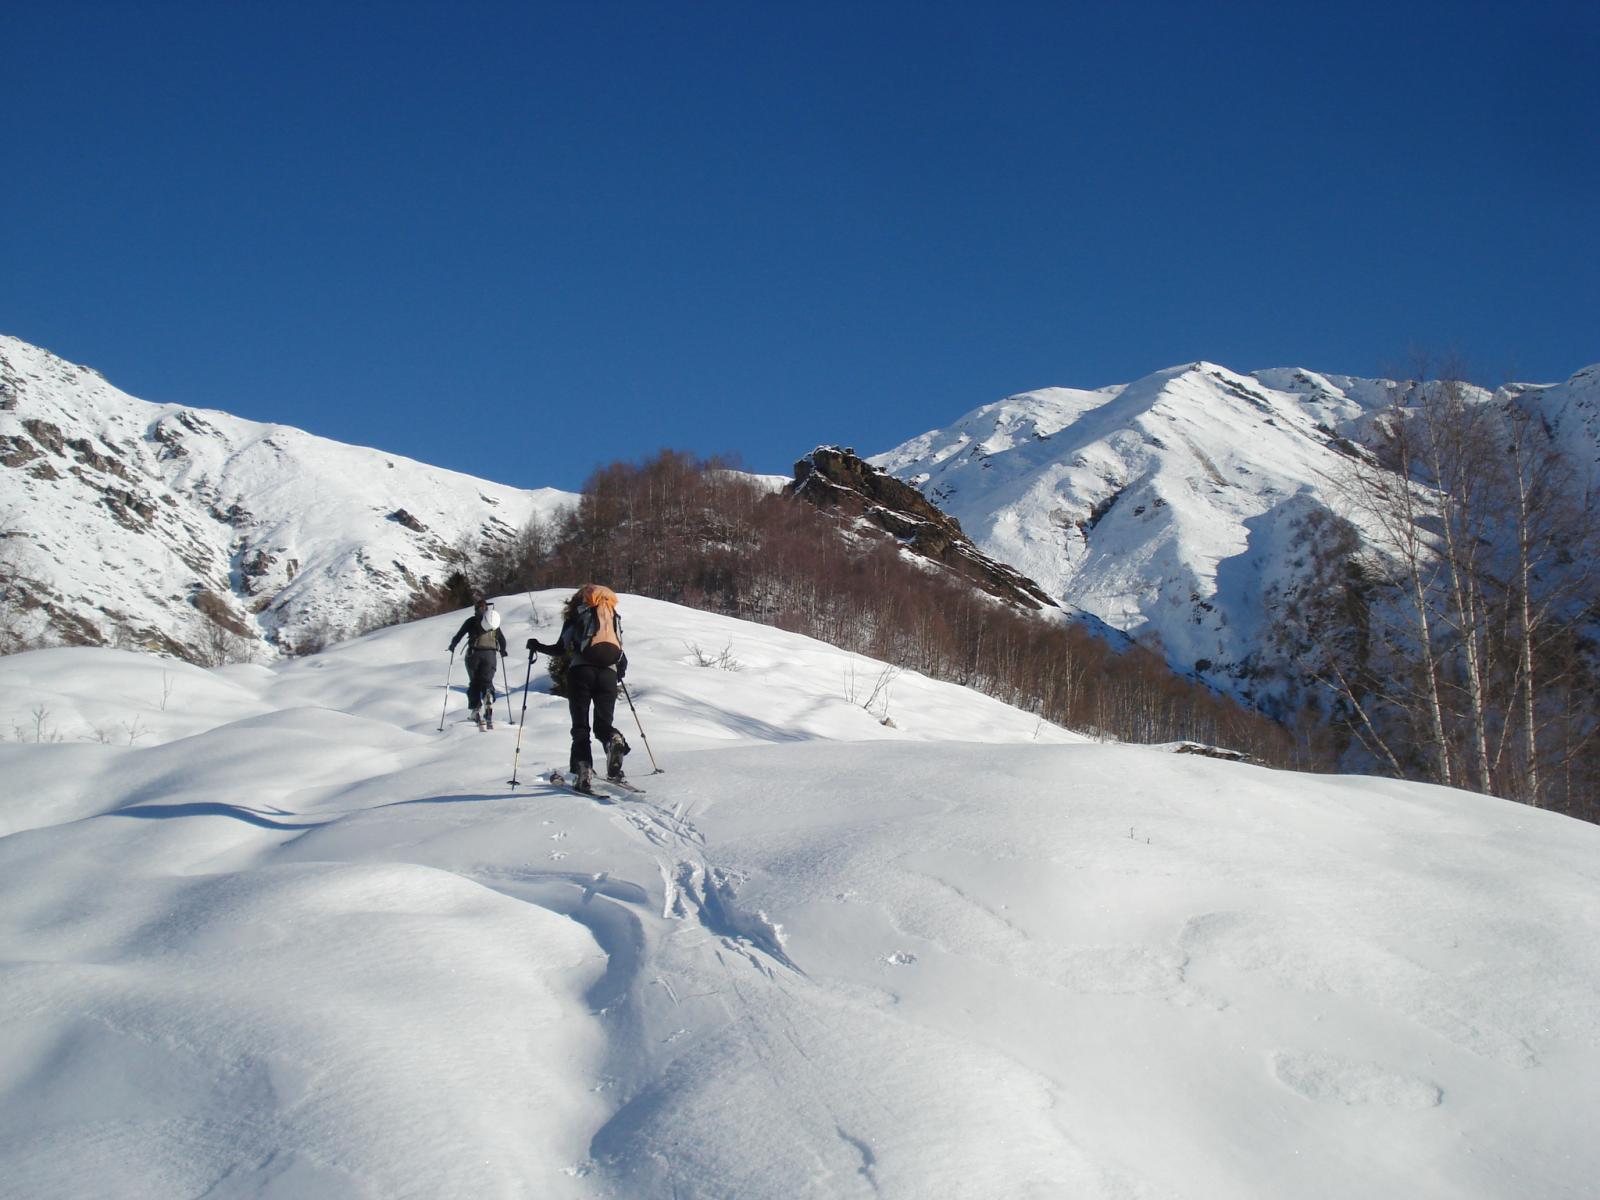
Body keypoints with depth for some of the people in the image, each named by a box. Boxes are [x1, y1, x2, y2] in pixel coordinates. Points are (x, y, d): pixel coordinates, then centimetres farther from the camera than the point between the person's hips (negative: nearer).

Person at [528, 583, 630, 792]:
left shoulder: (576, 616, 12)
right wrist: (621, 672, 38)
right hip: (608, 673, 2)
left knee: (580, 726, 4)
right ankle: (615, 741, -23)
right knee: (603, 723, 12)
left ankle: (583, 772, -12)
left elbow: (561, 648, 7)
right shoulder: (613, 617, 21)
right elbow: (622, 656, 17)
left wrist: (537, 646, 24)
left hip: (581, 671, -2)